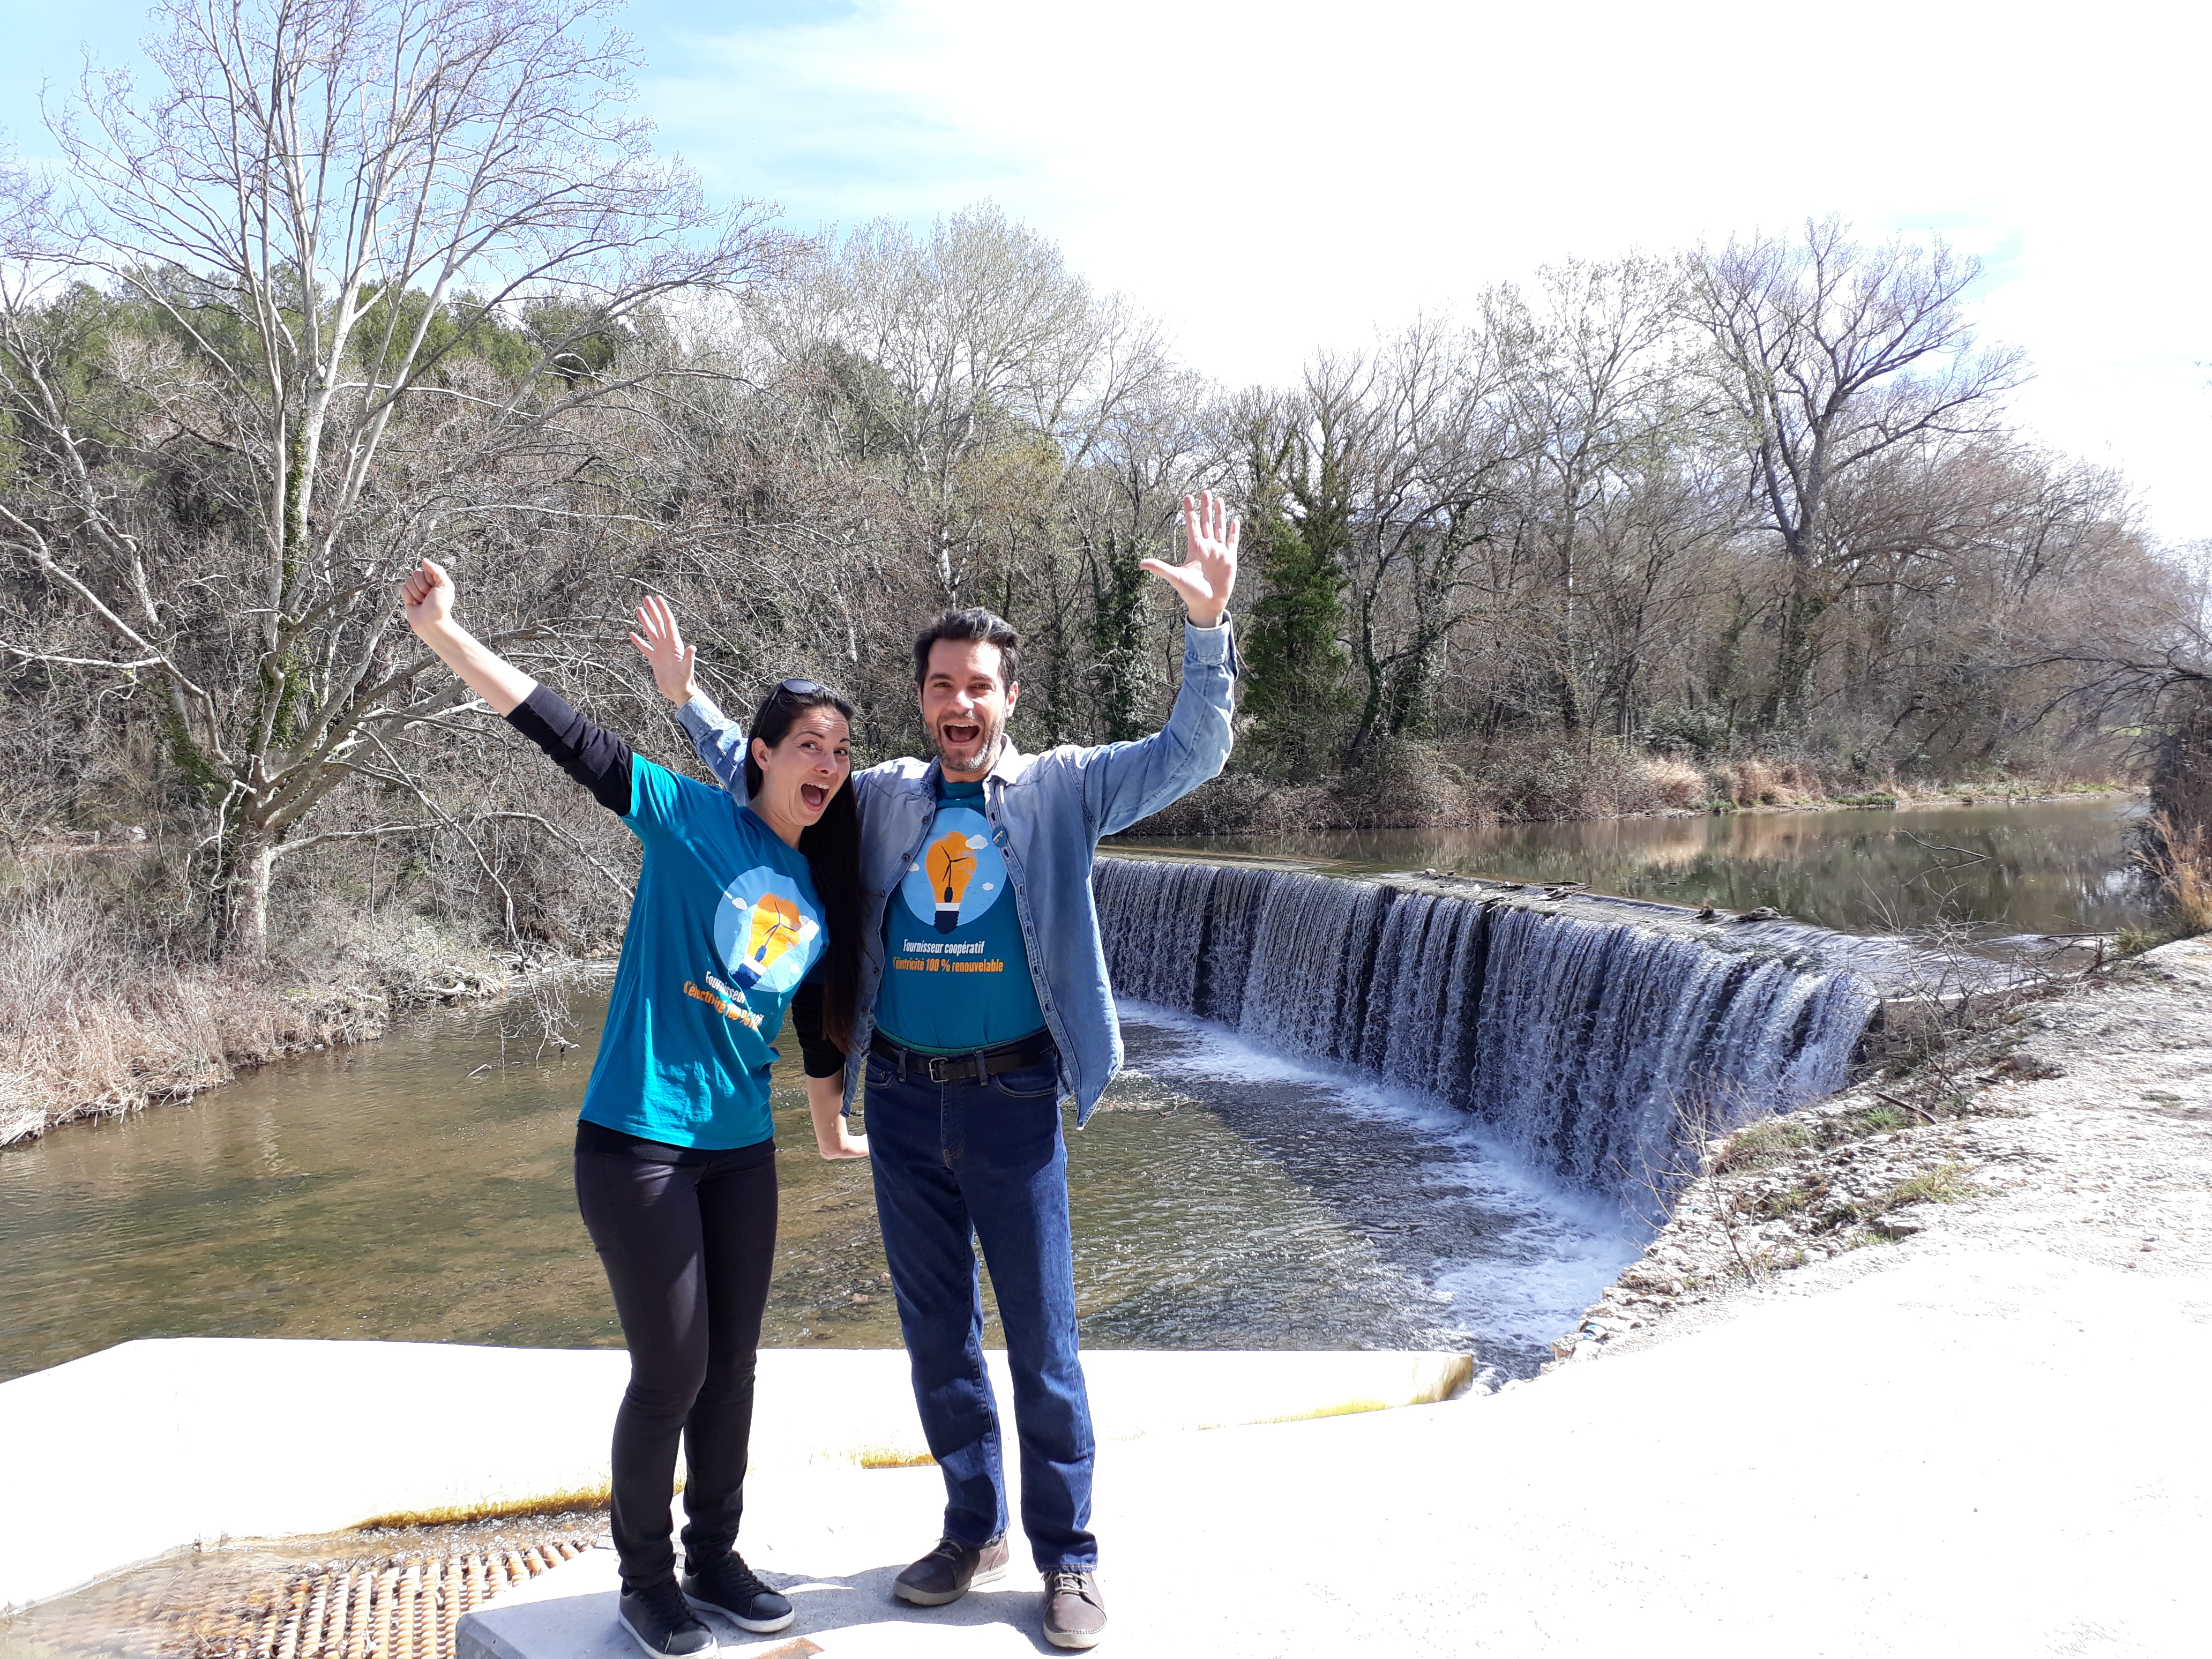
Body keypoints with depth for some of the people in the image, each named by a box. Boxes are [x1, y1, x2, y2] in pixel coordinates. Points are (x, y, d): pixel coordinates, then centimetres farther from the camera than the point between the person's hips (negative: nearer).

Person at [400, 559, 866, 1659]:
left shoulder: (822, 895, 8)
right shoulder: (691, 820, -7)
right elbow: (565, 735, -13)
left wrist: (833, 1133, 31)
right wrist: (444, 632, -20)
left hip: (740, 1153, 6)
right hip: (638, 1143, -6)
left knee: (731, 1366, 13)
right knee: (672, 1372, 1)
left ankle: (715, 1558, 31)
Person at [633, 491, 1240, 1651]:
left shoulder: (1062, 790, -1)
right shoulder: (882, 798, 8)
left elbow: (1192, 752, -9)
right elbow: (760, 782, 23)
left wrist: (1208, 627, -21)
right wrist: (686, 702, 14)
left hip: (1011, 1099, -3)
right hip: (902, 1099, 4)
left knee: (1042, 1337, 4)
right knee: (935, 1332, 14)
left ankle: (1068, 1558, 17)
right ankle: (973, 1530, 31)